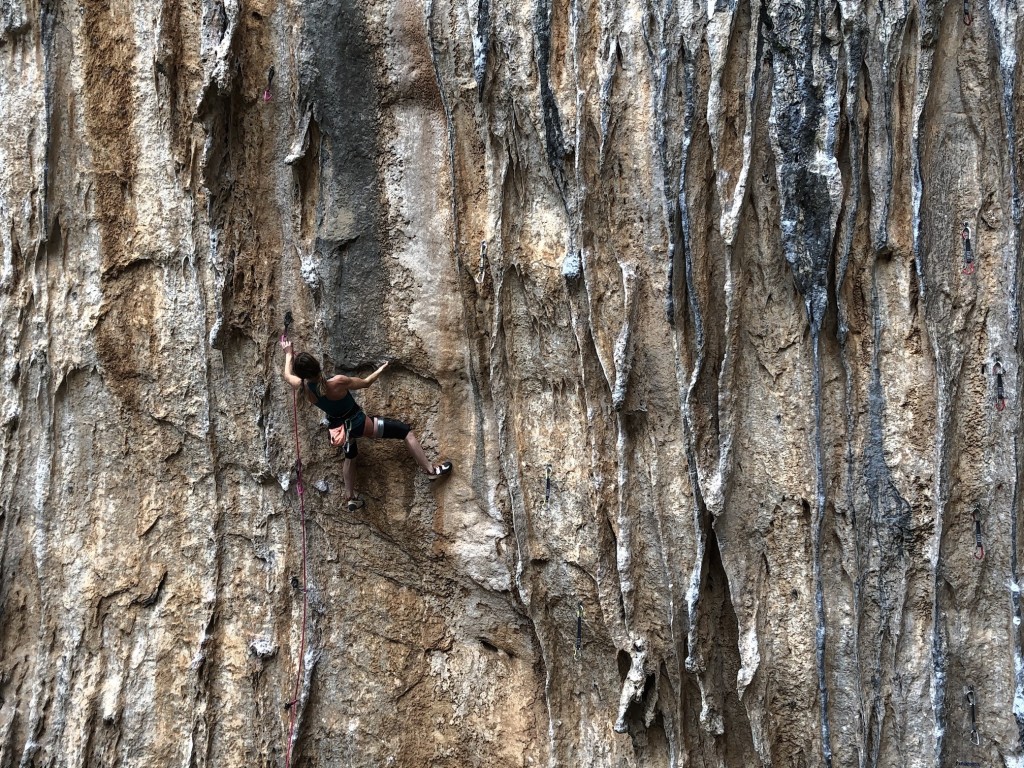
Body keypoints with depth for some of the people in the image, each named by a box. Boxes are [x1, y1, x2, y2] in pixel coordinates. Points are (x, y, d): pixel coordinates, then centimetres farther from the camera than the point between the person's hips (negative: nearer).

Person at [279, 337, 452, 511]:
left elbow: (287, 375, 4)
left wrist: (289, 353, 20)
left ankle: (351, 498, 47)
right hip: (360, 425, -6)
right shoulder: (337, 383, -34)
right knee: (406, 431, 5)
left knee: (349, 456, 36)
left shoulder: (303, 387, -21)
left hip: (340, 428, 6)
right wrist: (380, 370, 4)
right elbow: (365, 383, -15)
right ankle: (431, 470, 8)